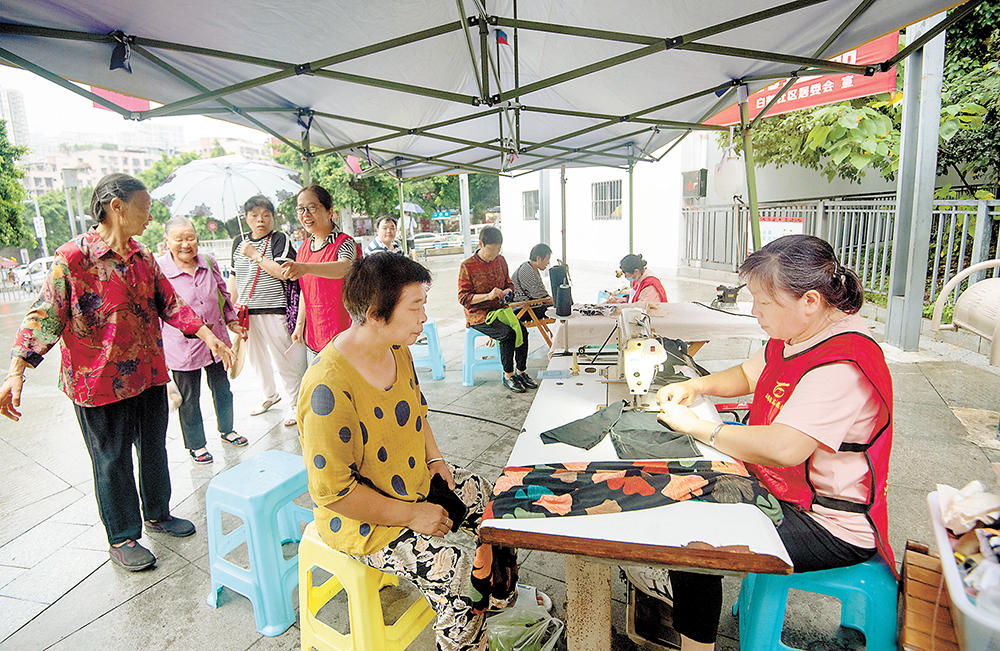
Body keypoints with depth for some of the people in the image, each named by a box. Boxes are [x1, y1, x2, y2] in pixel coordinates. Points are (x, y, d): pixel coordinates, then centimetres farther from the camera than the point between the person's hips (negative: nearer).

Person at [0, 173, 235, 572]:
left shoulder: (142, 256, 8)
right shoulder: (73, 256, -12)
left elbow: (169, 303, 11)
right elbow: (45, 315, -14)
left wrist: (208, 335, 3)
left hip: (149, 375, 6)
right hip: (100, 381, -6)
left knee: (154, 449, 18)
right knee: (112, 460, 8)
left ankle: (157, 514, 37)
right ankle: (122, 538, 24)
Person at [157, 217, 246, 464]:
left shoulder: (209, 263, 1)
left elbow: (223, 295, 15)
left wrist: (232, 321, 11)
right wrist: (159, 351, -6)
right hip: (182, 347, -4)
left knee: (222, 389, 18)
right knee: (189, 399, 9)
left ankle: (227, 431, 39)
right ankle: (196, 444, 27)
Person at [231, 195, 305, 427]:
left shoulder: (280, 239, -5)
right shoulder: (239, 242, 14)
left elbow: (283, 272, -19)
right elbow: (234, 277, 21)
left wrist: (255, 254, -15)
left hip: (274, 310, -6)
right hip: (246, 312, 6)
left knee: (283, 360, -3)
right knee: (256, 358, 16)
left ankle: (292, 404, 10)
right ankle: (269, 396, 36)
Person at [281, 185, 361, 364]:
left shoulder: (345, 243, -12)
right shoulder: (304, 248, 11)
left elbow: (344, 268, -35)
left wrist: (306, 268, -50)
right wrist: (300, 324, 15)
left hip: (342, 334, -6)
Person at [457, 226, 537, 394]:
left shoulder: (500, 260, 8)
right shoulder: (467, 266, -10)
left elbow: (509, 283, 20)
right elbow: (463, 298, -13)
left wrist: (507, 291, -5)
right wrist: (488, 295, -26)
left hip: (499, 309, 5)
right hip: (477, 313, -5)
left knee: (522, 331, -21)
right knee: (508, 333, -28)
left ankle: (521, 372, -4)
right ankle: (508, 376, -11)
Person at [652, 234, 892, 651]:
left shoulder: (843, 363, -28)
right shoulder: (796, 335, 4)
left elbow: (784, 448, -39)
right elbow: (748, 374, 21)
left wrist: (699, 428, -26)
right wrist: (695, 386, 2)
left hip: (830, 527, -10)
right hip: (777, 491, 10)